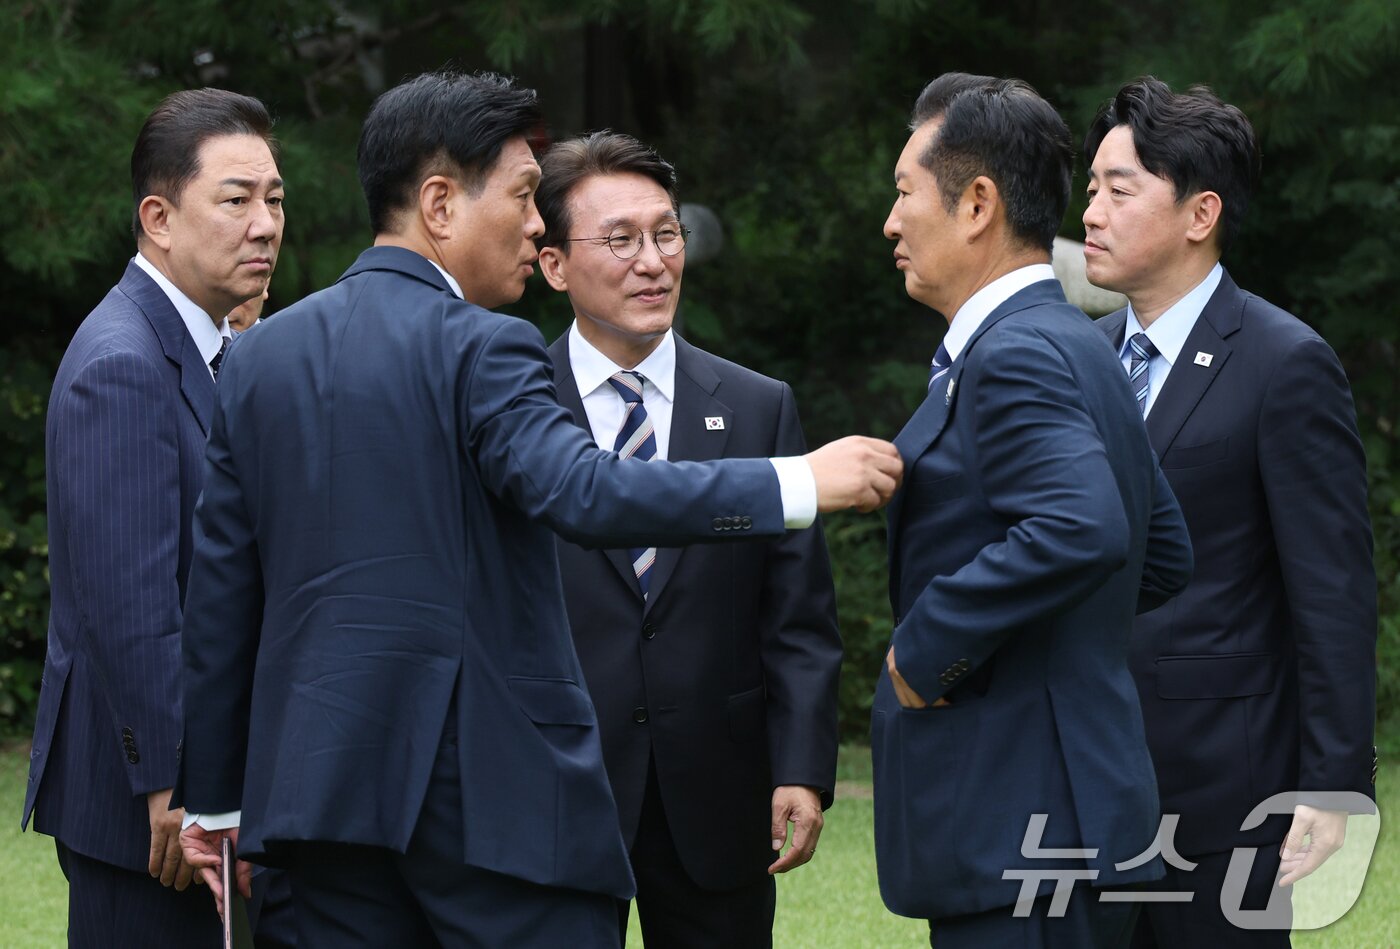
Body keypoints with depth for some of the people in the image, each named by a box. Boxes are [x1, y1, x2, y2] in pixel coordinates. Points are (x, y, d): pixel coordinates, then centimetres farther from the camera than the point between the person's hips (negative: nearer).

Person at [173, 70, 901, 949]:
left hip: (320, 774, 7)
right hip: (488, 780, -7)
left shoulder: (262, 355, 12)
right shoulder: (478, 349, -9)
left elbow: (220, 588, 12)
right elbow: (586, 493, -25)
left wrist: (215, 796, 17)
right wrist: (798, 486, -21)